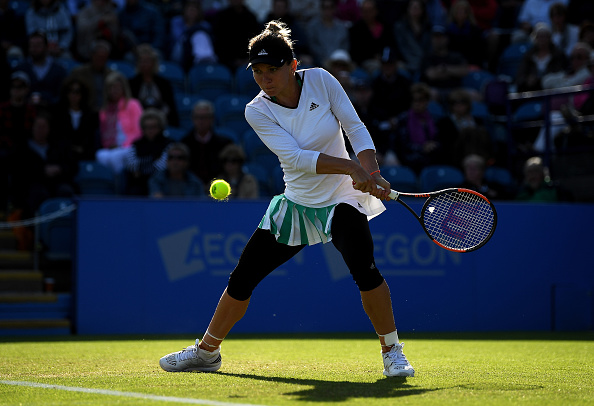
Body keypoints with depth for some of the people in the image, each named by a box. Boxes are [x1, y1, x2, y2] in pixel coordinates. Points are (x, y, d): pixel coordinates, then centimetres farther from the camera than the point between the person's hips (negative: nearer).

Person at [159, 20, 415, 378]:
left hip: (341, 201, -2)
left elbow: (356, 128, -6)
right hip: (295, 204, 2)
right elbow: (296, 157, -22)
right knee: (242, 279, 4)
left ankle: (392, 352, -11)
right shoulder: (257, 111, -11)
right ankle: (207, 351, 26)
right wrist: (351, 167, -33)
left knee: (365, 268, -28)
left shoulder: (320, 80, -10)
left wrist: (372, 174, -23)